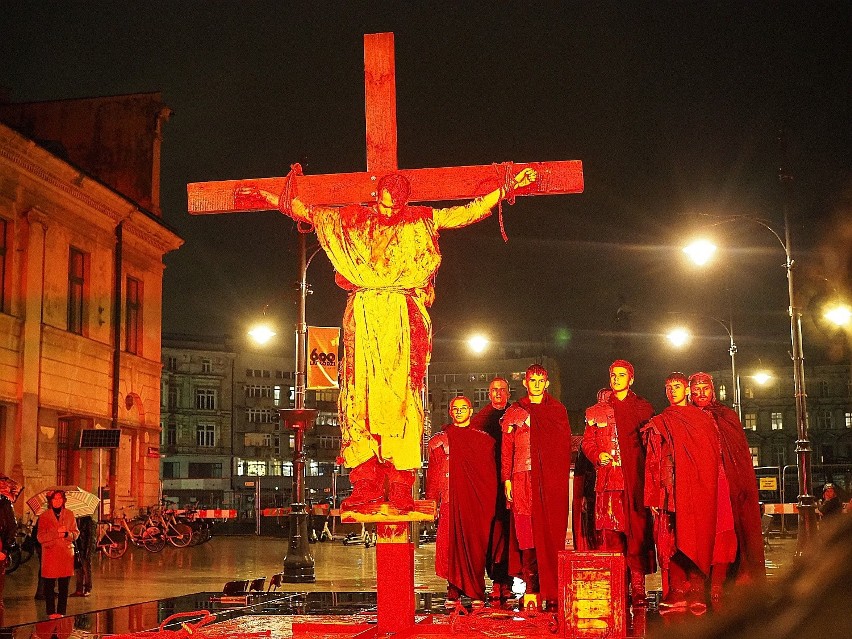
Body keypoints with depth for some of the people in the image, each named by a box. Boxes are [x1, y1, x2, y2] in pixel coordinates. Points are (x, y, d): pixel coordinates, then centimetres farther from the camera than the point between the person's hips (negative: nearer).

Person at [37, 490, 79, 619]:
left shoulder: (69, 514, 9)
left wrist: (67, 534, -13)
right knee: (49, 585, 0)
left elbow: (76, 533, 8)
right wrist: (56, 533, -16)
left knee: (64, 585, 4)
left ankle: (61, 612, 12)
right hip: (50, 554, -2)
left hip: (66, 553, 2)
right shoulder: (44, 516, 2)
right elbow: (41, 537, -4)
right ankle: (51, 612, 8)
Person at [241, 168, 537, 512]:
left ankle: (400, 486, -8)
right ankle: (366, 485, -5)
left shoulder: (420, 221, 13)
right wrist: (269, 196, 22)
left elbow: (469, 212, 14)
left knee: (400, 397, -8)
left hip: (404, 318, -1)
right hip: (363, 315, 1)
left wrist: (507, 189, 10)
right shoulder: (353, 220, 15)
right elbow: (306, 211, 22)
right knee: (360, 396, -6)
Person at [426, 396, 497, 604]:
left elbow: (491, 475, 8)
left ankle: (476, 592, 6)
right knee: (451, 544, -4)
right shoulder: (439, 440, 11)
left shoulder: (483, 440, 10)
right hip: (450, 501, 0)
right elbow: (433, 476, 9)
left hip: (477, 501, 0)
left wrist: (490, 504, 1)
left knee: (476, 544, -1)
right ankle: (453, 590, 2)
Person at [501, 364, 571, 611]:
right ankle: (531, 587, 1)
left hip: (552, 480, 0)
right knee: (527, 534, -4)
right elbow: (506, 449, 9)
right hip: (523, 478, 0)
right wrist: (507, 479, 0)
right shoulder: (514, 412, 13)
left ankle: (552, 592, -1)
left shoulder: (557, 411, 13)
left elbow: (565, 446, 10)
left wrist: (562, 477, 1)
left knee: (551, 535, -4)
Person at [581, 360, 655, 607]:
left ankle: (638, 589, 0)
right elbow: (587, 442, 15)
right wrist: (598, 456, -6)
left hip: (636, 481, -1)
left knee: (638, 532, -5)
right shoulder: (597, 411, 15)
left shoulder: (643, 408, 11)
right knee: (611, 534, -2)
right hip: (608, 480, 1)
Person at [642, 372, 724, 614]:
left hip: (702, 490, 1)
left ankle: (696, 593, -2)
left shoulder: (704, 419, 16)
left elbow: (716, 457, 14)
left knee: (700, 538, -4)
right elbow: (653, 462, 5)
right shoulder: (660, 423, 11)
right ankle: (676, 593, -7)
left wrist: (717, 492, 4)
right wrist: (655, 496, -6)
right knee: (676, 539, -8)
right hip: (675, 490, -1)